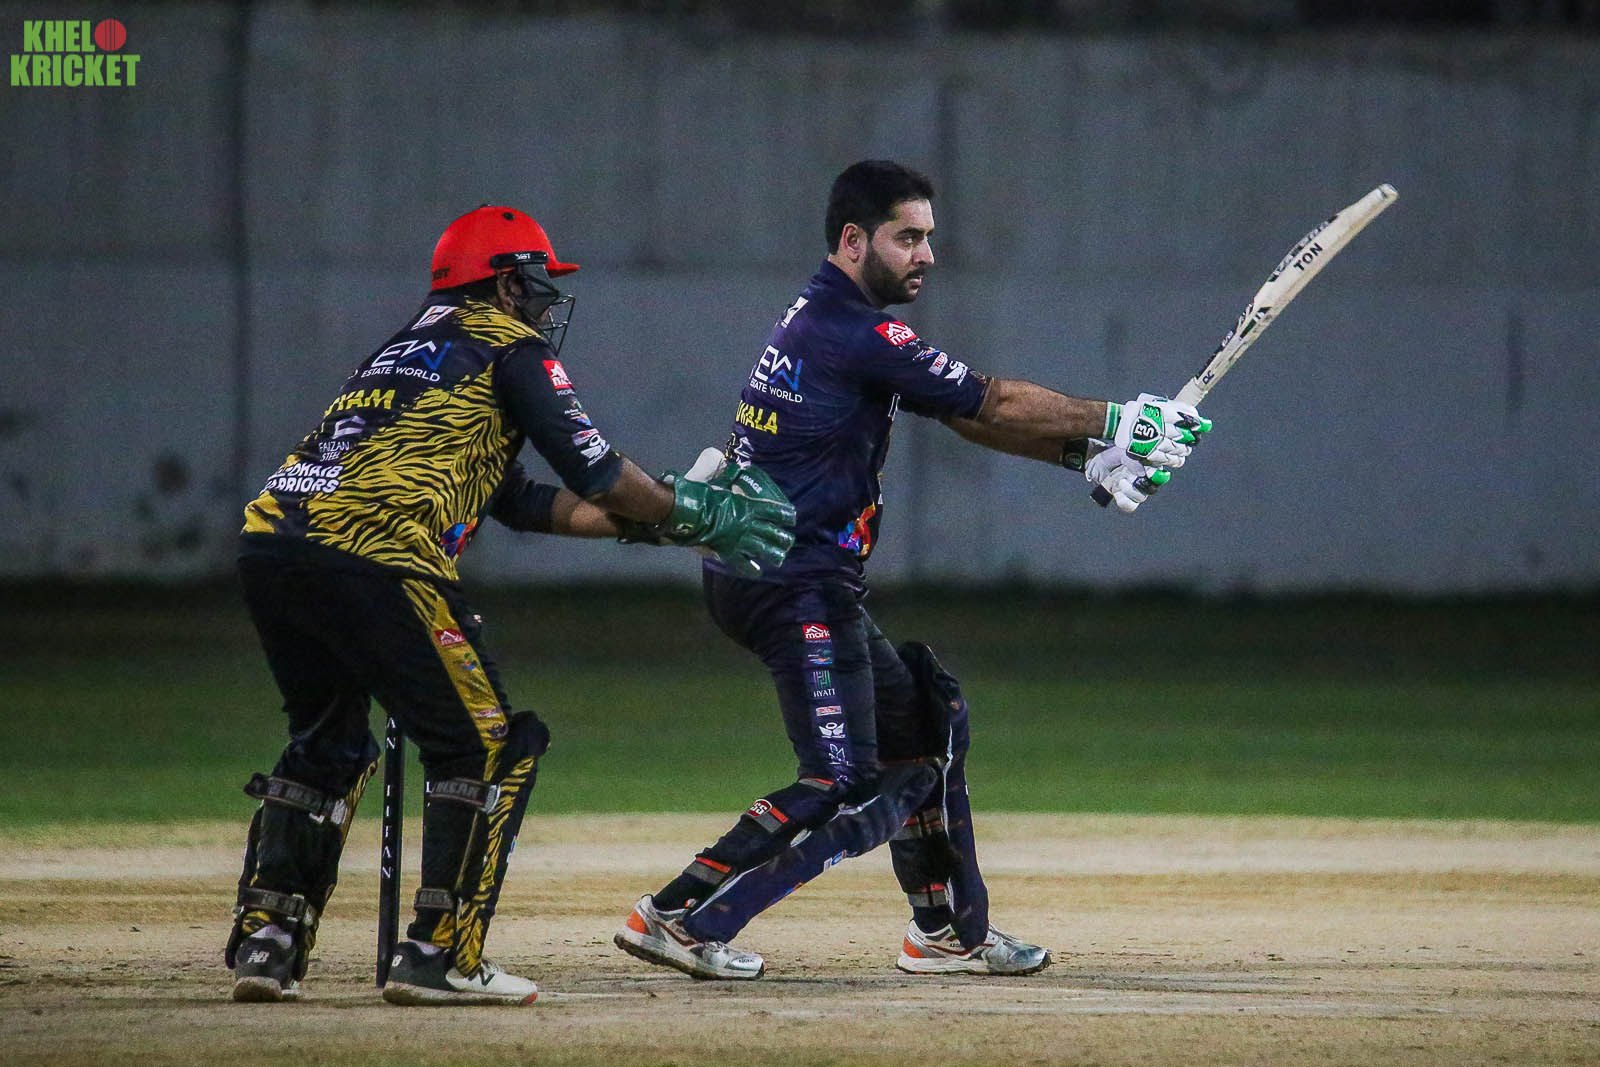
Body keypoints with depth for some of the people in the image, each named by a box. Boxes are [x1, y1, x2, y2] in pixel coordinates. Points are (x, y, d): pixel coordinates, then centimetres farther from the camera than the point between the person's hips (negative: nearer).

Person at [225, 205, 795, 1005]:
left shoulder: (410, 345, 33)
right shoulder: (507, 346, 9)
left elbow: (522, 501, 33)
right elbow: (597, 474, 3)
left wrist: (657, 519, 33)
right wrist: (691, 515, 19)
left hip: (268, 543, 8)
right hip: (370, 560, -8)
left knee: (327, 744, 25)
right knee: (489, 749, 3)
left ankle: (265, 942, 17)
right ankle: (439, 958, -1)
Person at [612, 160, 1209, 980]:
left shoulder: (826, 322, 15)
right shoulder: (852, 335, -16)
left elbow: (968, 416, 15)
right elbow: (992, 404, -12)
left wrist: (1090, 455, 7)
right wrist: (1115, 423, -2)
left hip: (790, 584, 11)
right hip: (797, 589, -11)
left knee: (922, 720, 22)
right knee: (847, 790, -13)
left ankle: (947, 933, 31)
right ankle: (678, 916, -13)